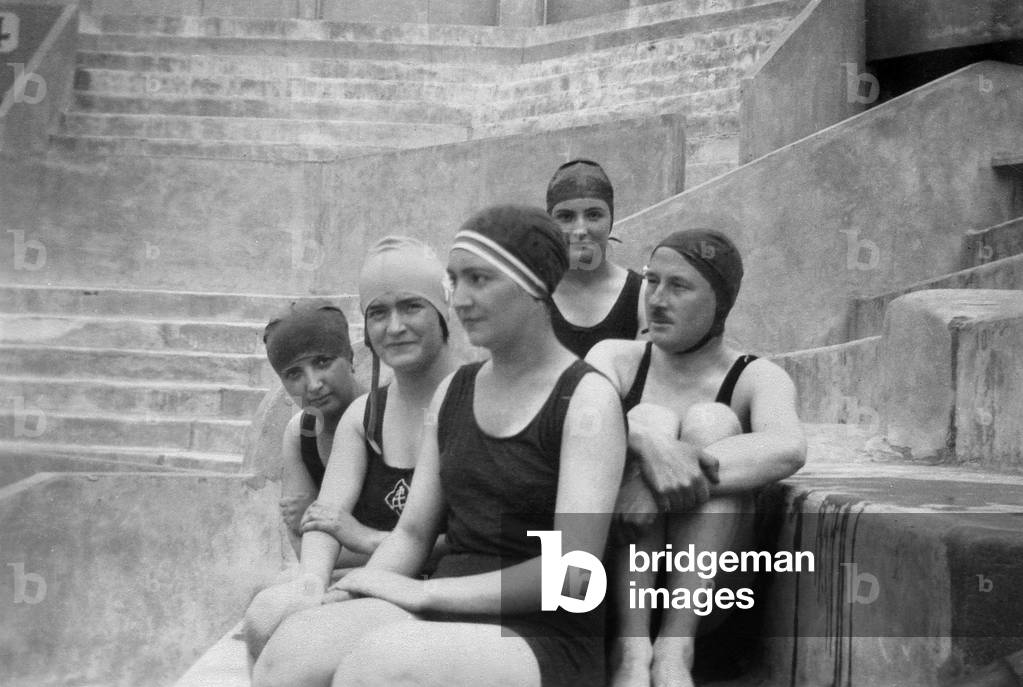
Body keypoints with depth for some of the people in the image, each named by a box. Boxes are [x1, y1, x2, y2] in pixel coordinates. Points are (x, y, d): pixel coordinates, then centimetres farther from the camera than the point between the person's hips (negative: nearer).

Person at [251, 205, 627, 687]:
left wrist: (423, 592, -15)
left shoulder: (587, 398, -5)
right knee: (291, 648, -25)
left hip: (546, 642, -6)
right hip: (445, 618, 6)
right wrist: (348, 601, -5)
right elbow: (412, 531, 15)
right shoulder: (454, 392, 17)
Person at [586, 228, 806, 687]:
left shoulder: (758, 379, 1)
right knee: (648, 420, -20)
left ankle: (674, 648, -30)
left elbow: (788, 449, -23)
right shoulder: (616, 359, 6)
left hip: (710, 600, -1)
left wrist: (691, 464, -35)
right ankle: (633, 649, -30)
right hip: (613, 591, 1)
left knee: (712, 422, -20)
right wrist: (651, 448, -38)